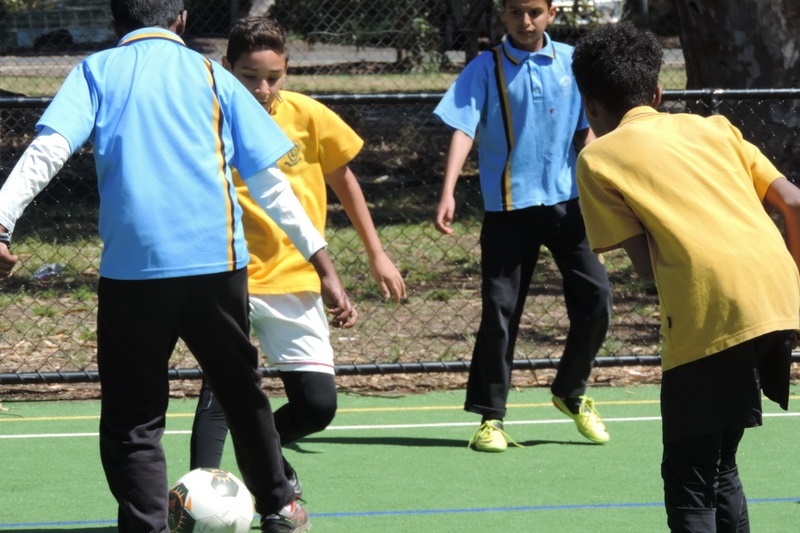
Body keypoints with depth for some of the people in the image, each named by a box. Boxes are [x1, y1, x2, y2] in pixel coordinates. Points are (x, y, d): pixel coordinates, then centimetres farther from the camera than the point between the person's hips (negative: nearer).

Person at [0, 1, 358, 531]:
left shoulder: (96, 72, 10)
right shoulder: (211, 75, 13)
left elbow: (47, 151, -8)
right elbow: (271, 182, 10)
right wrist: (325, 266, 12)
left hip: (132, 267, -2)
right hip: (218, 263, 2)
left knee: (131, 418, 4)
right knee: (241, 392, 23)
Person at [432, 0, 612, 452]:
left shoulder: (570, 62, 5)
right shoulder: (486, 69, -4)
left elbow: (584, 133, 11)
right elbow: (463, 130, -13)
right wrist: (448, 194, -25)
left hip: (568, 201, 3)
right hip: (509, 208, -3)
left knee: (596, 299, -2)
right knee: (500, 311, -2)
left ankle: (571, 393, 20)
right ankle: (490, 416, 7)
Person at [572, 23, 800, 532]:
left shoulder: (599, 157, 11)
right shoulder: (712, 127, 24)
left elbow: (646, 261, 3)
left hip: (711, 318, -5)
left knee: (689, 477, 4)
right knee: (719, 464, 22)